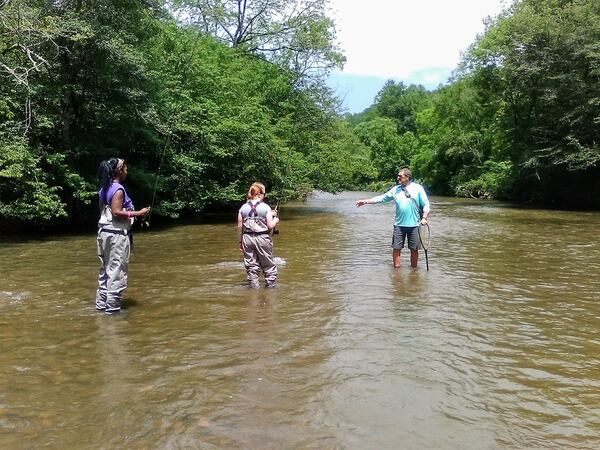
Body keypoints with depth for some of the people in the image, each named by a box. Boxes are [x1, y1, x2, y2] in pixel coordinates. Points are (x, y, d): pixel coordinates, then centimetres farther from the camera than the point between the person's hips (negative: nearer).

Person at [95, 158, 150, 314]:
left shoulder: (104, 189, 13)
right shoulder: (118, 189, -14)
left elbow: (104, 210, 16)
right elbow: (117, 212, -21)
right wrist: (138, 213, -16)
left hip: (104, 231, 9)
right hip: (117, 233, -9)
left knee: (105, 269, 14)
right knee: (117, 271, -5)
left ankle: (101, 304, 20)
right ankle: (112, 307, -2)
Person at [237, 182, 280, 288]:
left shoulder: (243, 208, 2)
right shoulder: (265, 207, -7)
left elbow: (240, 226, 4)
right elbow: (270, 226, -10)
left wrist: (240, 241, 14)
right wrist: (275, 220, 11)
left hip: (247, 238, 3)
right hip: (262, 238, -3)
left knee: (251, 266, 10)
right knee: (268, 265, 11)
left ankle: (254, 286, 15)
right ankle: (270, 285, 17)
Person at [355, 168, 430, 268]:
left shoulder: (418, 188, 1)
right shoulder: (396, 189, 9)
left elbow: (426, 204, 1)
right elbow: (382, 198, 8)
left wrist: (424, 218, -11)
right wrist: (366, 201, 2)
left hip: (413, 225, -2)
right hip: (399, 225, 2)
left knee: (414, 249, 6)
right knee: (396, 248, 1)